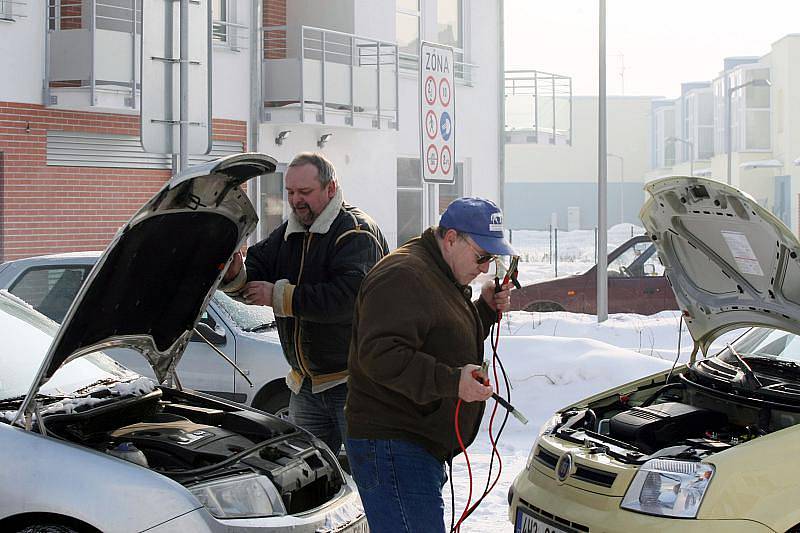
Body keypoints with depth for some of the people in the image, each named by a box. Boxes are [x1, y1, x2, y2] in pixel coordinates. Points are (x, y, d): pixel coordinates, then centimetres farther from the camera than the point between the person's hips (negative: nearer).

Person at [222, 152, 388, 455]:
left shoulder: (356, 233, -14)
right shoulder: (288, 234, 14)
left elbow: (349, 297, -28)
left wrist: (280, 296, -24)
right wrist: (236, 276, -16)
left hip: (352, 383, -8)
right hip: (306, 384, 8)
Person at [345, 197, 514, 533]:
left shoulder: (444, 278, 20)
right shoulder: (402, 276, -16)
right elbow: (379, 354, -26)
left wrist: (485, 310, 12)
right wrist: (452, 381, -29)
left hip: (421, 447, 11)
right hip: (392, 446, -11)